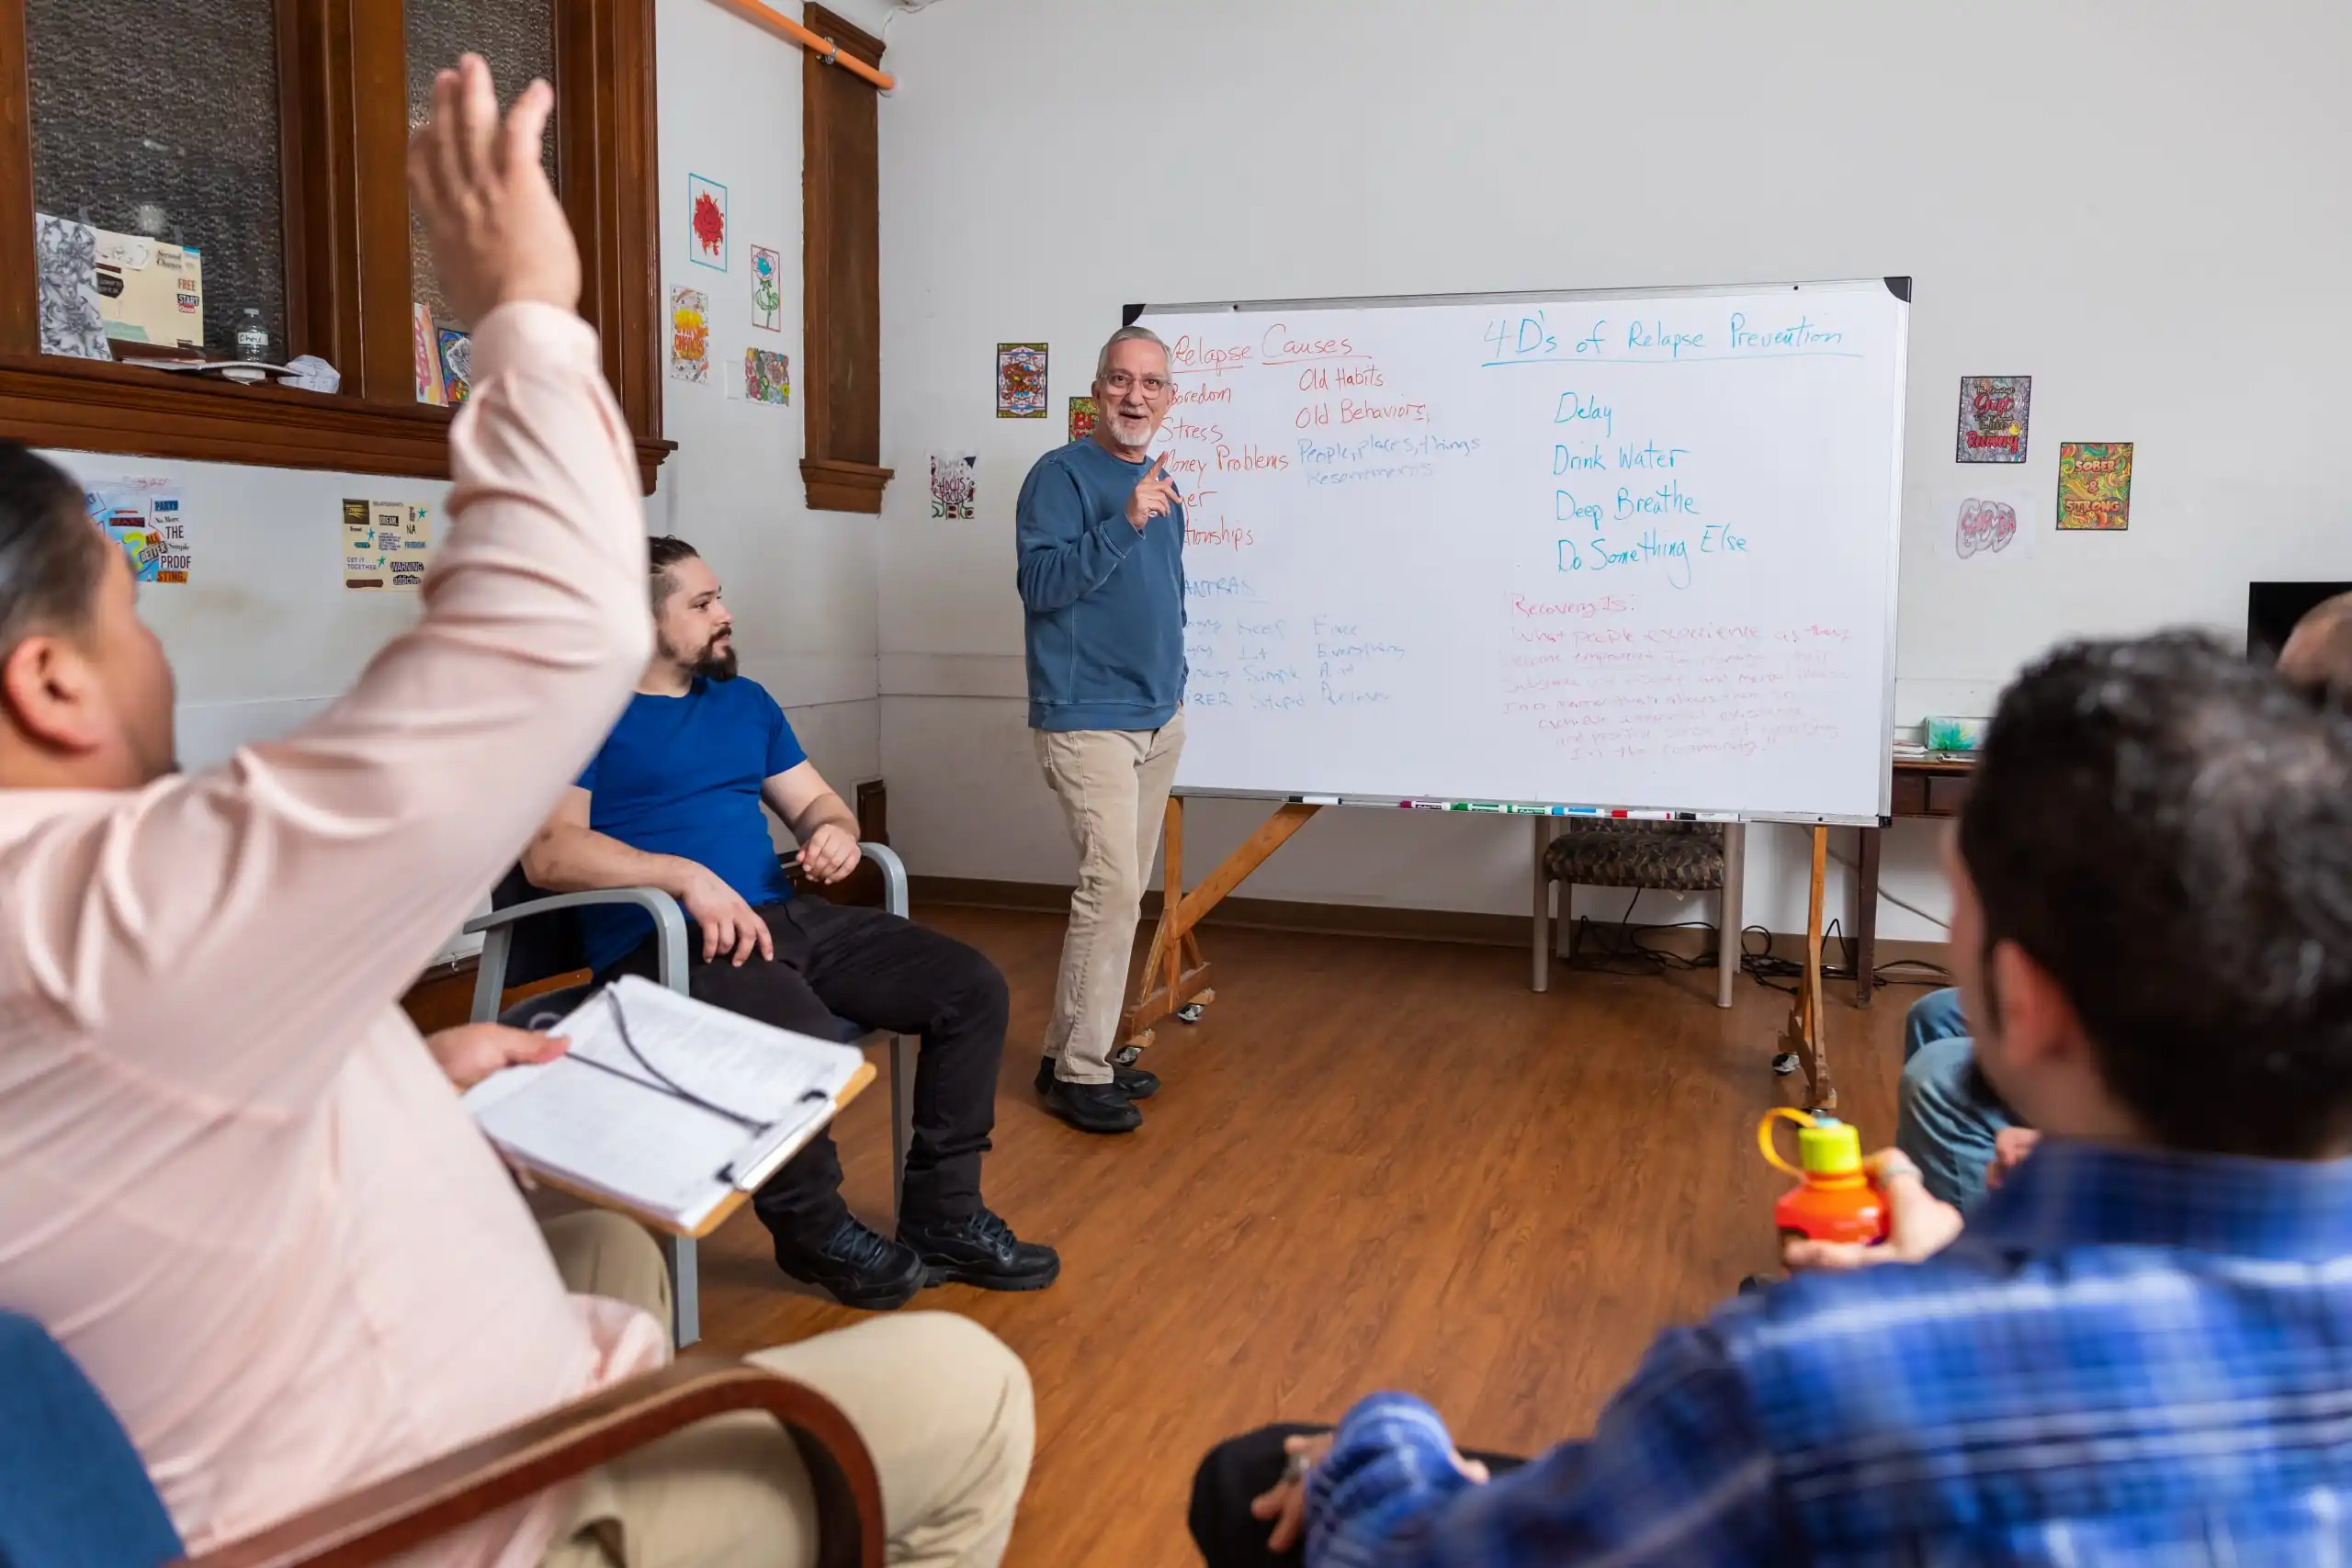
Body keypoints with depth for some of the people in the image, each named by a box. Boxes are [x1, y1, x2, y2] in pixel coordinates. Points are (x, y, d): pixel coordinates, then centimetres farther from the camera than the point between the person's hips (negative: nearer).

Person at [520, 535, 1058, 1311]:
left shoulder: (745, 701, 22)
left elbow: (812, 799, 25)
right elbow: (549, 852, -12)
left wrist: (834, 829, -1)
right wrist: (688, 876, -24)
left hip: (783, 916, 7)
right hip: (660, 943, -7)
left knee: (973, 987, -8)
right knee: (799, 1031, -38)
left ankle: (942, 1218, 1)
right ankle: (814, 1230, -9)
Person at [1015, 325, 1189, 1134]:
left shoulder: (1161, 483, 15)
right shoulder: (1060, 475, -8)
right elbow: (1040, 584, -19)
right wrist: (1123, 523, -26)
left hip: (1160, 716, 8)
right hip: (1087, 718, -8)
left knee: (1122, 890, 10)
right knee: (1112, 886, -13)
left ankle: (1078, 1049, 20)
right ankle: (1078, 1073, -3)